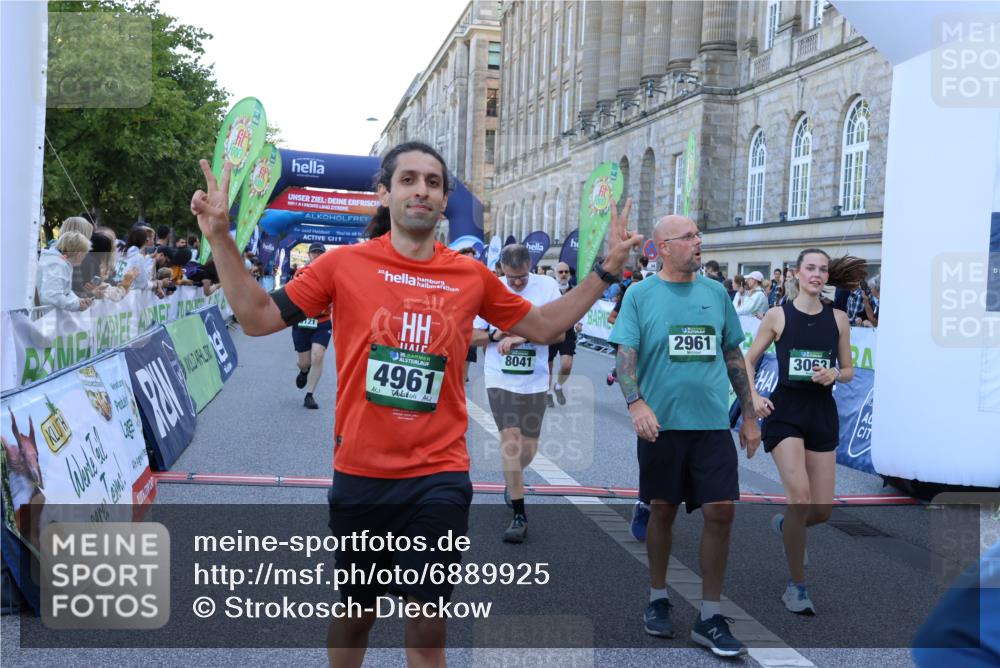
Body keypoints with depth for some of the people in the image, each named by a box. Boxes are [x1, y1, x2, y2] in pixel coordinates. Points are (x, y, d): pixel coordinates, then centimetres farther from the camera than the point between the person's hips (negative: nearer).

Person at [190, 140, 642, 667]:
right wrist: (220, 237, -10)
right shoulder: (344, 263, -4)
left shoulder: (471, 276, 1)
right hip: (360, 472, 0)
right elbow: (257, 318, -1)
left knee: (428, 624, 6)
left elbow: (544, 327, 13)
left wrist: (606, 270, 7)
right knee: (355, 613, 18)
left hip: (440, 475, 1)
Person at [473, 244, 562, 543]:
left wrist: (521, 337, -19)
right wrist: (496, 335, -14)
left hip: (534, 381, 1)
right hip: (500, 380, -1)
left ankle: (512, 483, 43)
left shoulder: (547, 286, -3)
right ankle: (519, 515, -5)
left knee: (528, 447, 9)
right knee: (511, 438, -14)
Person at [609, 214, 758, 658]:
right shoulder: (641, 294, 0)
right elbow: (626, 354, -6)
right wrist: (636, 403, -22)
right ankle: (658, 598, 29)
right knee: (662, 510, 8)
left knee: (720, 512, -3)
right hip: (662, 424, -2)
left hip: (713, 423, 2)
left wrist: (749, 414, 13)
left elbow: (733, 356, 14)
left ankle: (709, 617, 10)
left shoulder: (716, 292, 9)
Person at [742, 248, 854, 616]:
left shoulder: (838, 318, 6)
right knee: (800, 495, -18)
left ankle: (785, 525, 41)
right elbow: (748, 360, 6)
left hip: (823, 413, 4)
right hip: (785, 410, -3)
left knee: (822, 510, 4)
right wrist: (753, 397, -10)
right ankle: (796, 585, -1)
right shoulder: (778, 315, -2)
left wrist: (834, 374, -11)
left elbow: (848, 371, 12)